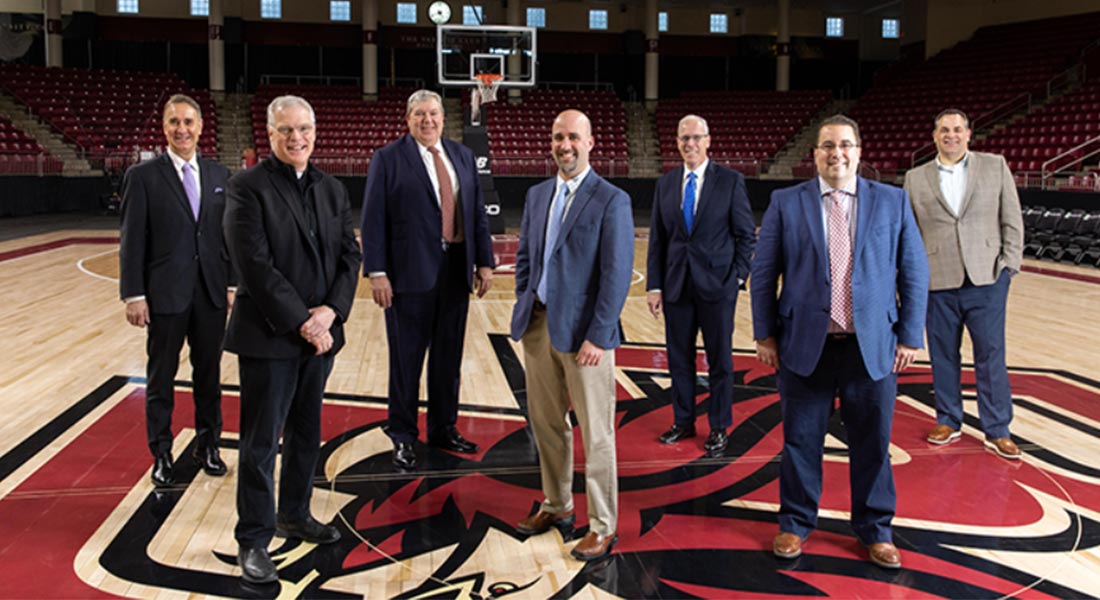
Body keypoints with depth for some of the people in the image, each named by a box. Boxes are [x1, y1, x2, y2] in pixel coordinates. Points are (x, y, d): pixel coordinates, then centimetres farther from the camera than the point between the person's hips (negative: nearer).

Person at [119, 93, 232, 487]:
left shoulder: (219, 175, 7)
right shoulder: (143, 176, -4)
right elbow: (132, 241, -6)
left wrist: (232, 284, 5)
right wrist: (133, 295, -10)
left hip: (211, 292, 3)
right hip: (165, 293, -3)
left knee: (209, 373, 12)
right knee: (161, 377, 9)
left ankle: (207, 446, 27)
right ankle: (161, 455, 21)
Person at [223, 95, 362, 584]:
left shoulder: (332, 190, 10)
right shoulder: (248, 187, -8)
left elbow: (349, 255, 6)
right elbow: (255, 264, -16)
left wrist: (330, 312, -9)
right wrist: (301, 322, -17)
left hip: (321, 334, 6)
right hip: (268, 336, -6)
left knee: (306, 434, 17)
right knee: (260, 444, 2)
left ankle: (294, 516, 34)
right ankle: (253, 541, 13)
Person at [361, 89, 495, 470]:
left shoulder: (463, 157, 12)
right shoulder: (387, 159, -2)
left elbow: (478, 212, 12)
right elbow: (373, 219, -7)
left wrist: (484, 262, 6)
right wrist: (376, 272, -14)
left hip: (456, 270, 5)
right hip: (410, 274, -5)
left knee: (449, 356, 14)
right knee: (406, 359, 5)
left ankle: (443, 429, 29)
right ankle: (403, 436, 18)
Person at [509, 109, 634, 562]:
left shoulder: (612, 200, -9)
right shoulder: (537, 195, 11)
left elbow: (617, 275, -13)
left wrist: (597, 336, -17)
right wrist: (524, 308, 7)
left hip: (583, 332, -6)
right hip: (539, 325, 6)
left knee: (595, 434, 2)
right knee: (546, 423, 16)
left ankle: (603, 528, 14)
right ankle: (557, 507, 33)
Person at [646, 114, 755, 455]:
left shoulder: (730, 181, -3)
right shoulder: (665, 184, 7)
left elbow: (746, 234, -1)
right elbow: (657, 239, 7)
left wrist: (738, 277, -9)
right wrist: (654, 285, 2)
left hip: (716, 285, -3)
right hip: (676, 286, 3)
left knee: (720, 359, 7)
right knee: (679, 358, 11)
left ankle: (719, 427, 19)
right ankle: (683, 422, 25)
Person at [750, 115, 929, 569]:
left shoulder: (892, 202, 3)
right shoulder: (786, 203, 2)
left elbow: (914, 271, 4)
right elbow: (763, 272, 3)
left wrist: (910, 336, 0)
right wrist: (764, 334, 0)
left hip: (872, 347, 1)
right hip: (804, 344, 0)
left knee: (872, 443, 11)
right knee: (801, 441, 10)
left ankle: (875, 530, 29)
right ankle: (795, 524, 28)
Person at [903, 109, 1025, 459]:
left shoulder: (995, 167, 6)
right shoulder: (916, 178, 7)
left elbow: (1012, 220, 6)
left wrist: (1009, 265, -3)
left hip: (986, 279, -1)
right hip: (937, 283, 1)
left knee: (991, 355, 3)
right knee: (943, 356, 10)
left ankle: (997, 431, 14)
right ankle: (948, 421, 25)